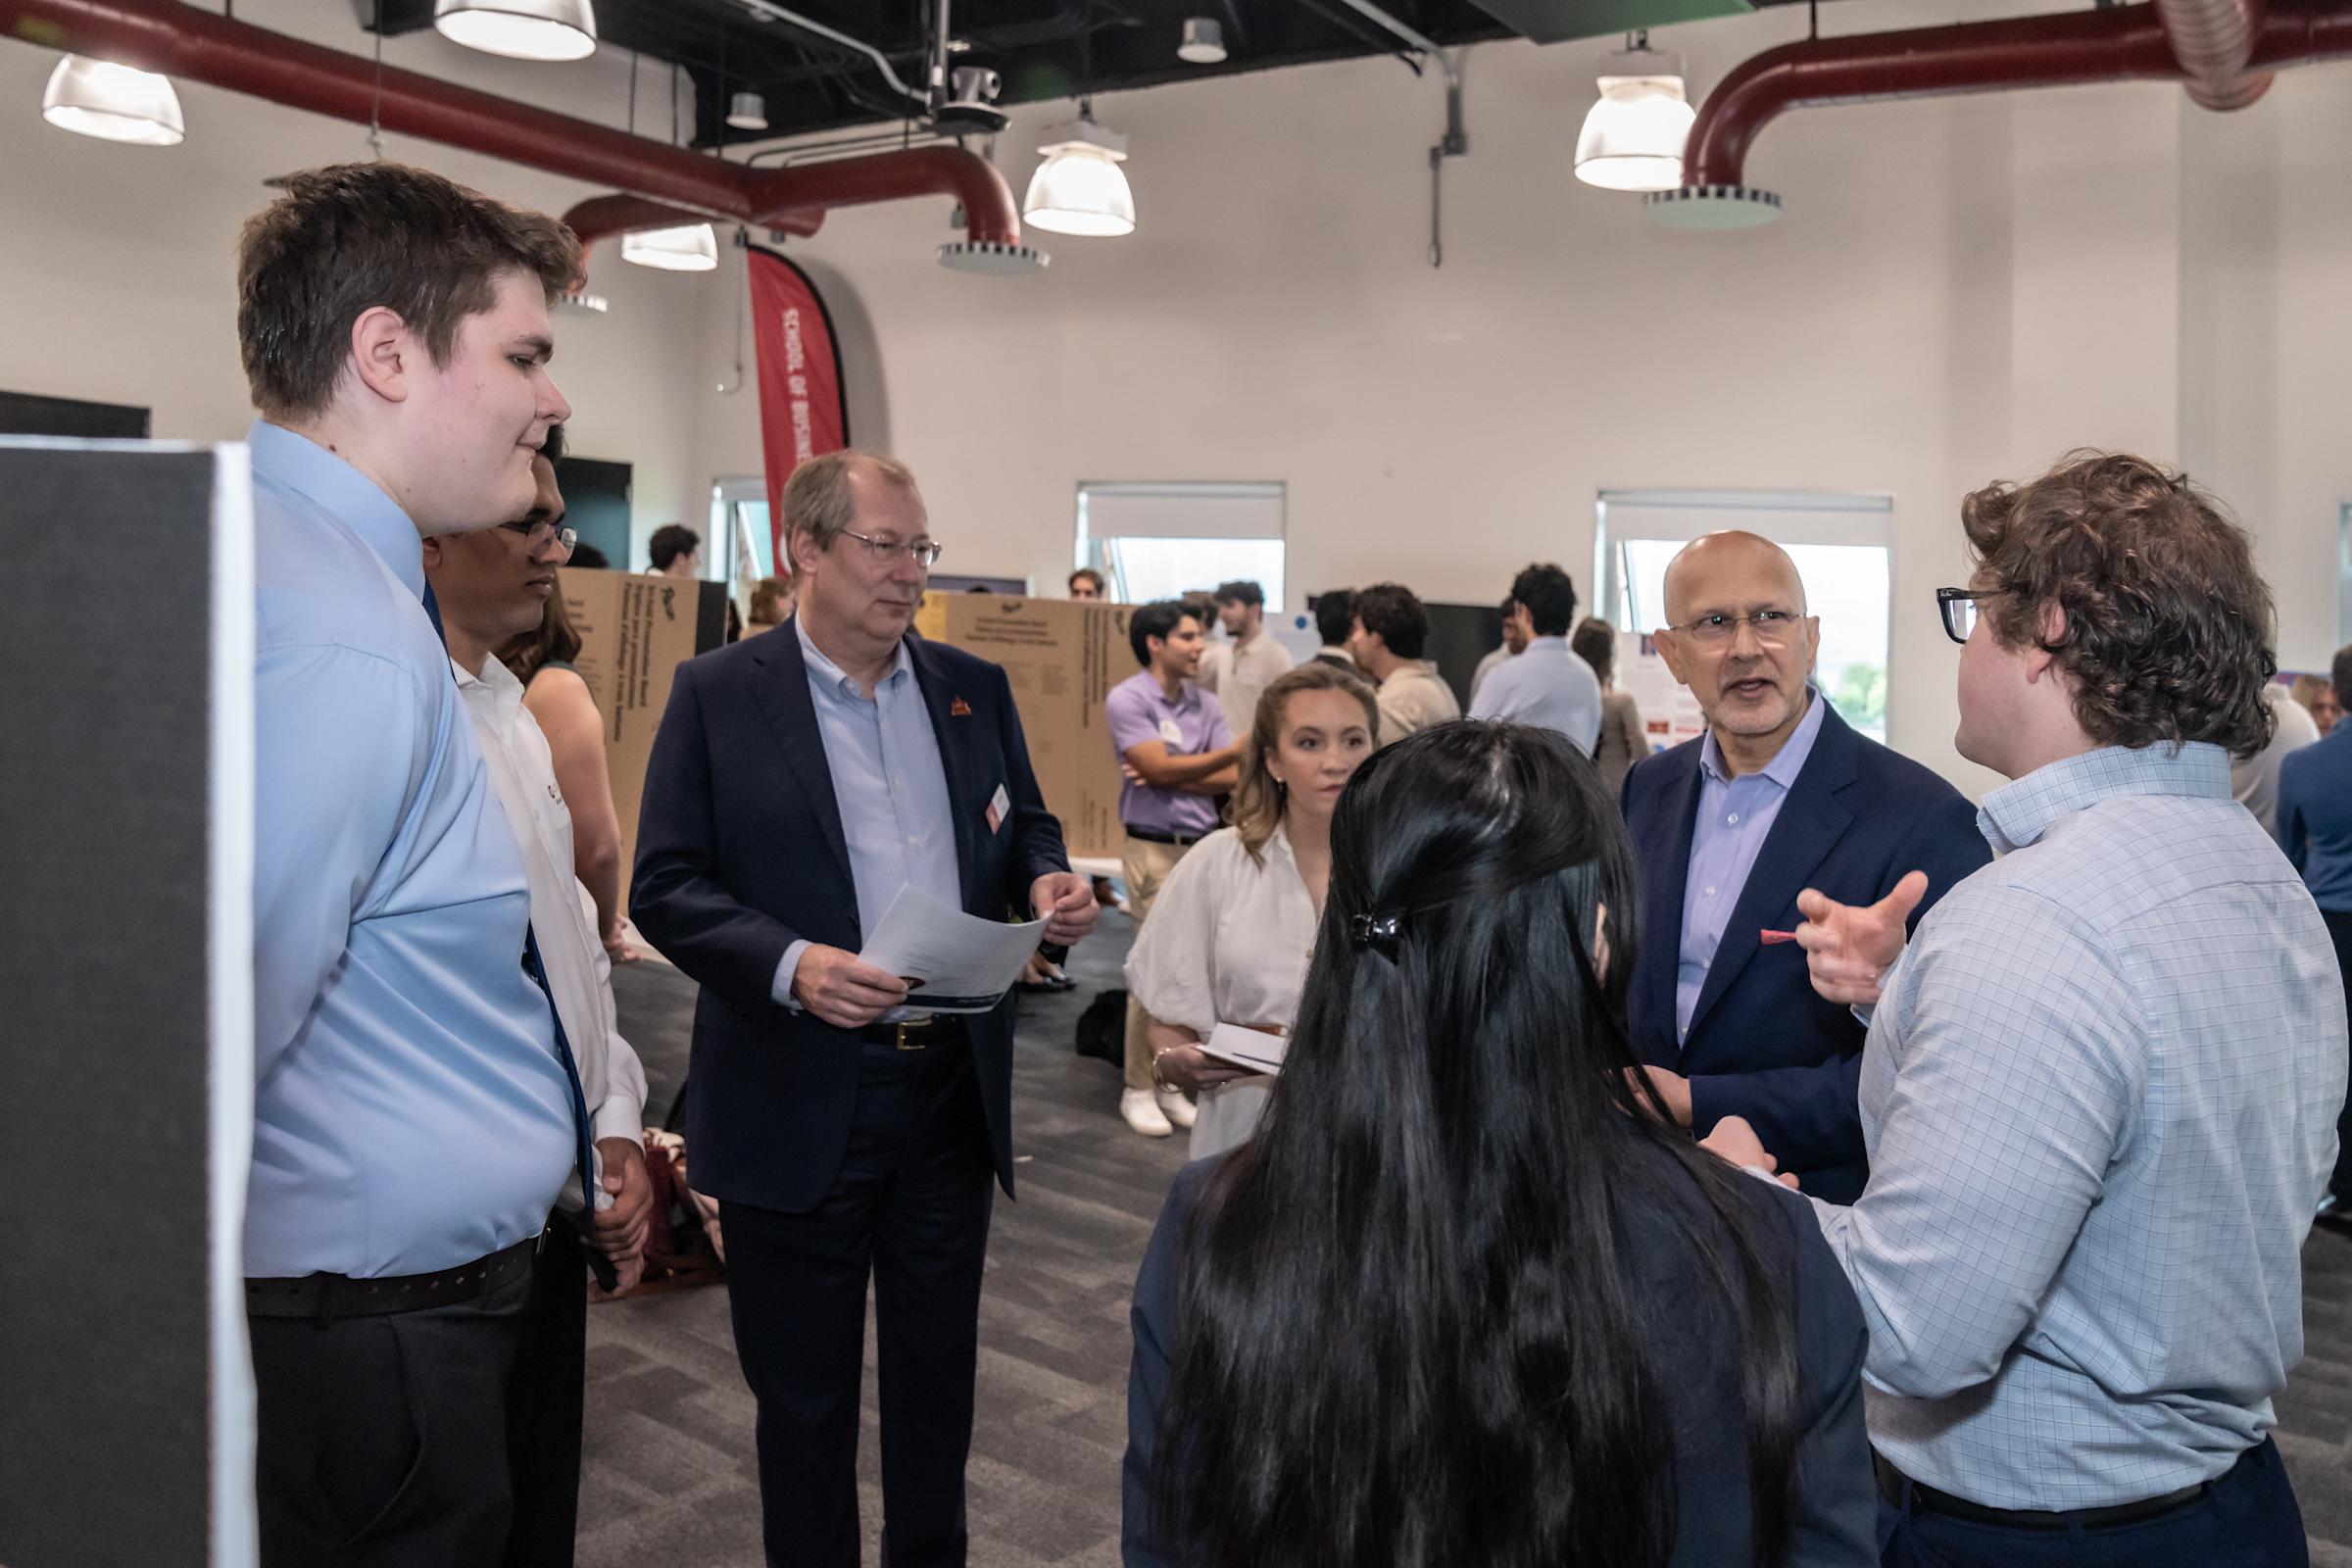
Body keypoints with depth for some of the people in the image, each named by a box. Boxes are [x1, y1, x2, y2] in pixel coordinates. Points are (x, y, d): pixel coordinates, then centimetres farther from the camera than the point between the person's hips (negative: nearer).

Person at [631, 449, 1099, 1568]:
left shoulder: (975, 686, 7)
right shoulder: (717, 694, -6)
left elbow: (1025, 827, 16)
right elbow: (664, 887, -9)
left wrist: (1049, 880, -8)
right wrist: (788, 964, -25)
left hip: (955, 1086, 4)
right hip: (799, 1098, -4)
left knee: (939, 1368, 19)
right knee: (804, 1390, 13)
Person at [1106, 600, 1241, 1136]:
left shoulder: (1205, 705, 11)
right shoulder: (1127, 700, -6)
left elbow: (1230, 779, 3)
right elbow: (1160, 769, -16)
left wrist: (1170, 775, -10)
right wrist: (1241, 749, -18)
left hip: (1204, 846, 6)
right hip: (1155, 849, -6)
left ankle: (1174, 1083, 18)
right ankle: (1138, 1089, 7)